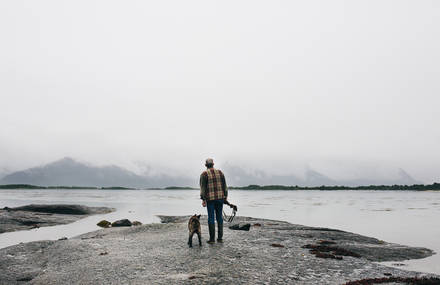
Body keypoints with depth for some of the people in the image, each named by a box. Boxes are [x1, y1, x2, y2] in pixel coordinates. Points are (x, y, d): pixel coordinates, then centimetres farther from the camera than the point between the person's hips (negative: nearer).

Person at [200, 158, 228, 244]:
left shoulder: (204, 174, -4)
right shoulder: (220, 172, 7)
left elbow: (202, 187, -8)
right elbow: (224, 185, 7)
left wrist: (203, 199, -8)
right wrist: (225, 196, 13)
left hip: (210, 199, -3)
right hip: (220, 197, 3)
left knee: (211, 218, 2)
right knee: (219, 217, 10)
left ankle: (212, 239, 5)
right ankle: (220, 238, 12)